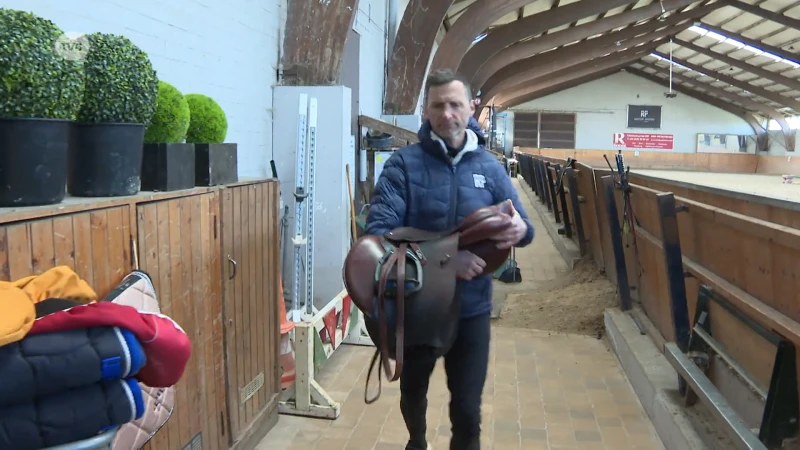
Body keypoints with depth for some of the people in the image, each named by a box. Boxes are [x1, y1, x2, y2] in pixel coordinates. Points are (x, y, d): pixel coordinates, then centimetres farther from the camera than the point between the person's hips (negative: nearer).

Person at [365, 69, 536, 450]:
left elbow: (520, 226, 4)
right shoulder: (403, 163, -11)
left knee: (467, 409, 9)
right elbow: (378, 230, -22)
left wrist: (520, 230, -22)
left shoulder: (490, 167, 0)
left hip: (471, 308, 1)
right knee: (412, 392, 24)